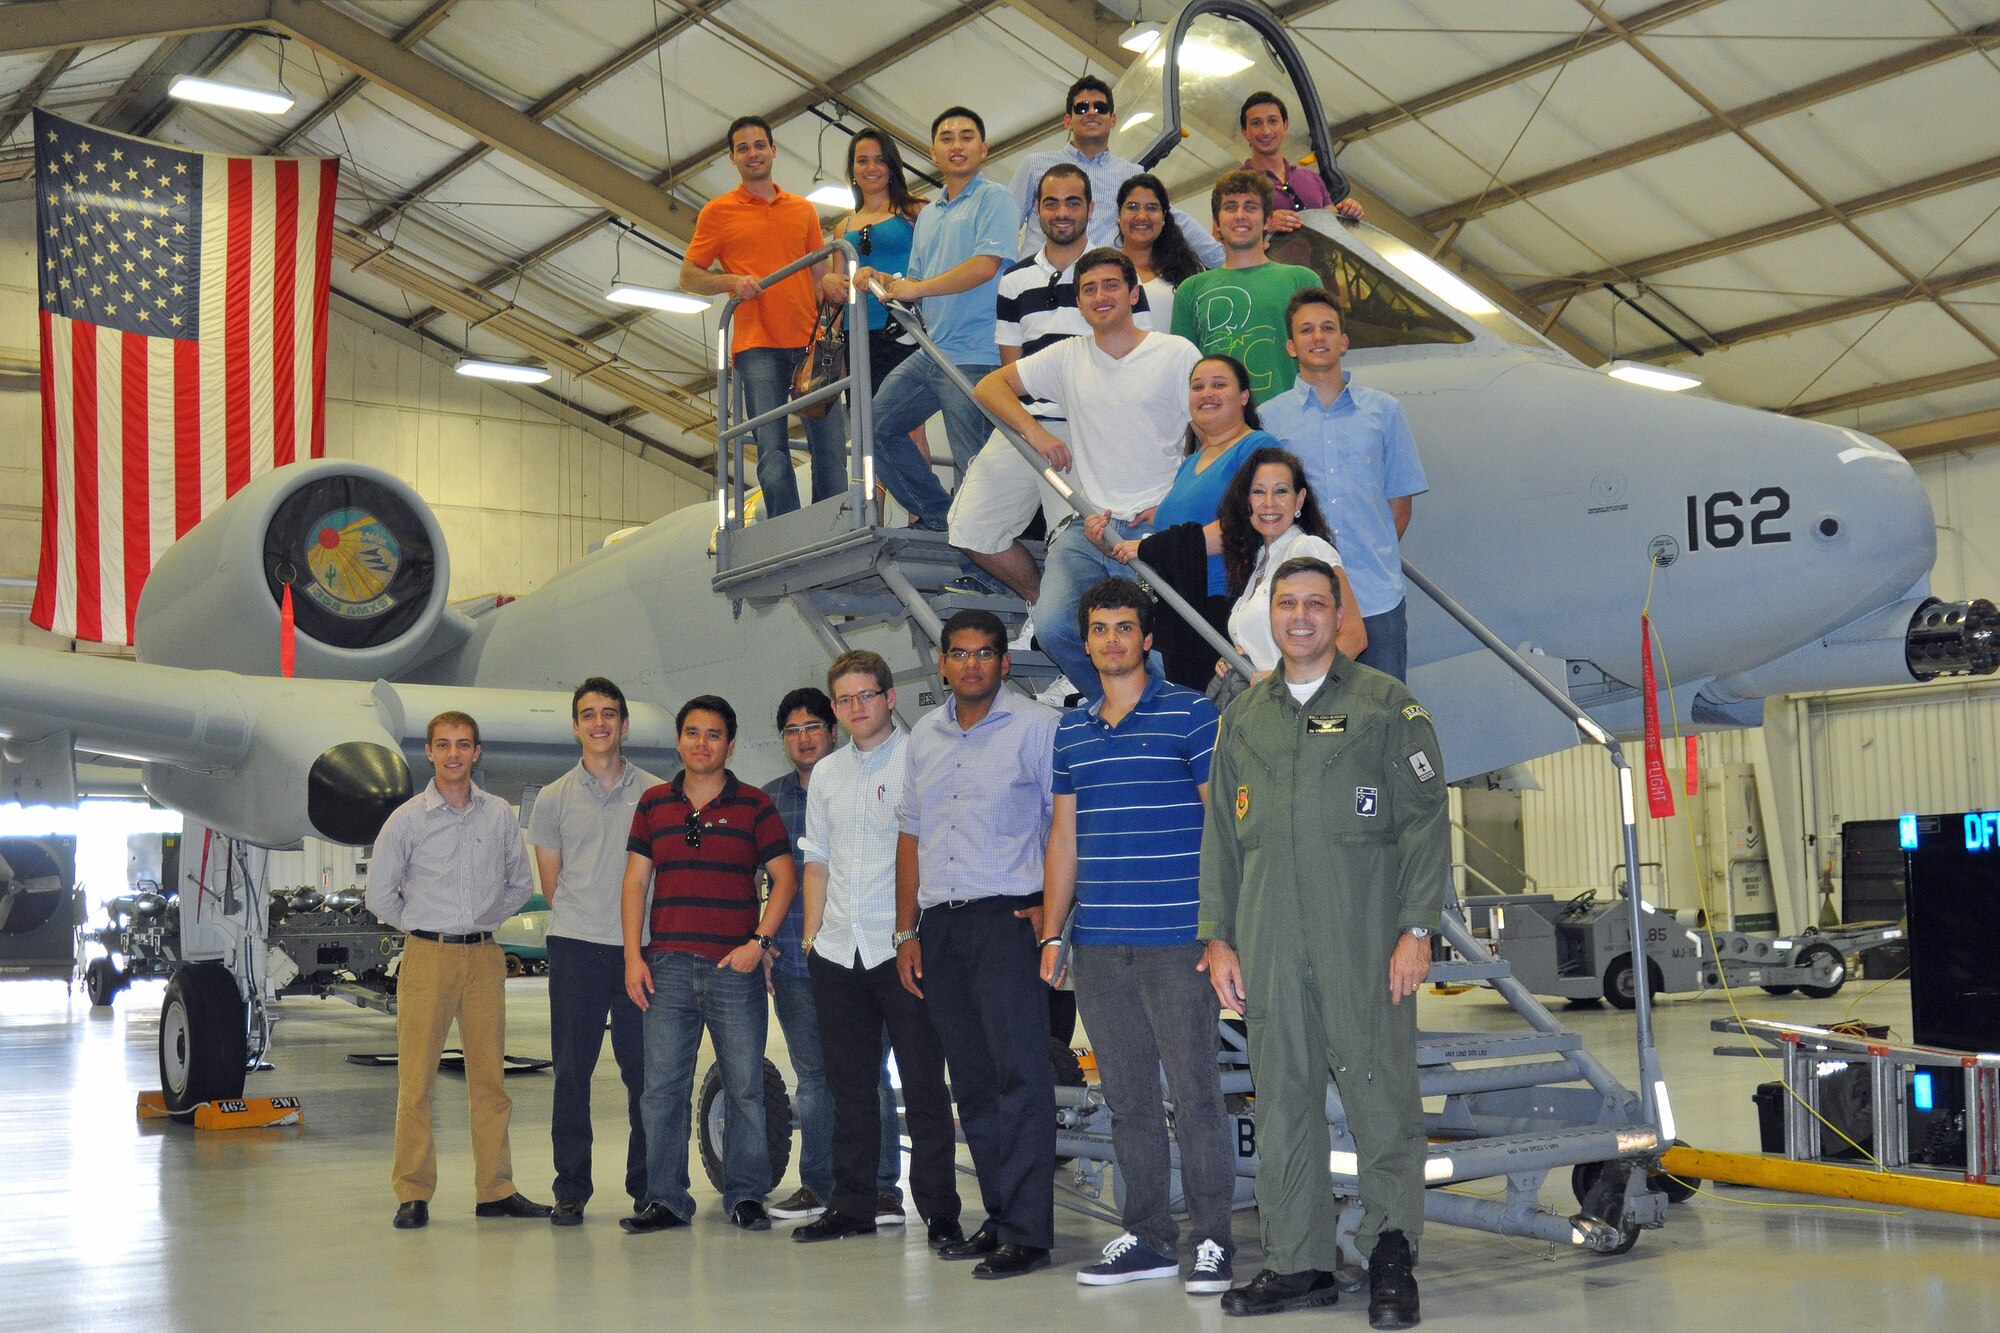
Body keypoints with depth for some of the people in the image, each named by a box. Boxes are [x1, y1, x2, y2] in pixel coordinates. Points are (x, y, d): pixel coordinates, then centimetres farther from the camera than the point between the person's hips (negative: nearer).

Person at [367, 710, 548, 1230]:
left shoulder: (500, 815, 8)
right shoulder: (407, 819, 1)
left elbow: (520, 885, 19)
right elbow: (380, 895, 6)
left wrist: (484, 919, 11)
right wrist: (424, 927, 7)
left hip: (484, 957, 3)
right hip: (427, 955, -2)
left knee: (490, 1077, 5)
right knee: (416, 1078, -4)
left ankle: (495, 1190, 11)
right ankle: (413, 1194, 2)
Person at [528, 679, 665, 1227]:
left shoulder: (655, 794, 7)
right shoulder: (553, 799, 8)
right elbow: (551, 884, 12)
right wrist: (584, 917, 8)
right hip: (575, 945, 0)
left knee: (645, 1069, 2)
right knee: (572, 1069, 1)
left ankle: (648, 1185, 12)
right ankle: (570, 1189, 8)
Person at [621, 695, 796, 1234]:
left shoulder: (755, 805, 5)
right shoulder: (654, 803, 12)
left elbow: (784, 878, 4)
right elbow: (635, 881, 11)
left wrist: (758, 942, -7)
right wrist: (633, 956, 3)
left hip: (736, 967, -2)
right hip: (667, 966, 2)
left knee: (745, 1087, 1)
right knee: (663, 1088, 2)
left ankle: (746, 1195, 12)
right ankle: (665, 1199, 9)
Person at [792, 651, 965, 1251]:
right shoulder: (827, 773, 16)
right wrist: (811, 934, 13)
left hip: (903, 948, -5)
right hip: (837, 952, 5)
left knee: (924, 1085, -3)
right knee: (849, 1084, 11)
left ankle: (939, 1212, 3)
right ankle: (852, 1206, 20)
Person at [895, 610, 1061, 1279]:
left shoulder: (1037, 726, -2)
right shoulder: (924, 734, 15)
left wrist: (1052, 906, -13)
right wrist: (907, 931, 14)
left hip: (1006, 918, -6)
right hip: (939, 923, 6)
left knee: (1020, 1071, -10)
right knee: (971, 1078, 10)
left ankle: (1026, 1232, -8)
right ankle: (998, 1217, 18)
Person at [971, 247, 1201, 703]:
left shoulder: (1178, 354, 4)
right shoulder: (1068, 357, 13)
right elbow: (990, 385, 16)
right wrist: (1035, 430, -1)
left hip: (1154, 527, -3)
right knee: (1054, 626, -19)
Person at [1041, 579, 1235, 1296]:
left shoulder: (1190, 714, -1)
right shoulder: (1071, 731, 14)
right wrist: (1052, 934, 12)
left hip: (1177, 940, -5)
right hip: (1097, 945, 5)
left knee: (1194, 1093, -3)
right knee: (1127, 1098, 10)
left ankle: (1212, 1241, 7)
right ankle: (1148, 1237, 18)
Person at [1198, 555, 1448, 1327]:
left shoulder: (1388, 706, 5)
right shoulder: (1244, 718, 17)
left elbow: (1426, 823, 0)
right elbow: (1220, 836, 18)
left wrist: (1418, 928, -9)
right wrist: (1217, 937, 10)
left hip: (1364, 942, -4)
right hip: (1268, 943, 4)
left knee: (1380, 1093, -5)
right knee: (1282, 1102, 6)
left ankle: (1391, 1255, 6)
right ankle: (1298, 1263, 14)